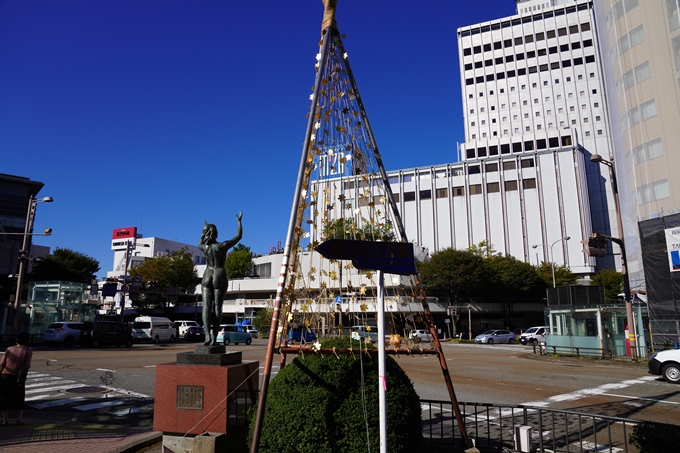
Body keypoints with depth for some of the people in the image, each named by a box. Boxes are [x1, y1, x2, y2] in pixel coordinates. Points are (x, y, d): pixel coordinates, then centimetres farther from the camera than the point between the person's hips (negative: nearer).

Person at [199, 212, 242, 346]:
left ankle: (207, 335, -23)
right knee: (217, 307, 1)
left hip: (207, 278, 2)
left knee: (206, 307, -4)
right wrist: (239, 221, 10)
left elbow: (199, 244, 27)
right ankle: (214, 336, -5)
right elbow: (239, 236, 1)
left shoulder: (204, 247, 0)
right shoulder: (223, 245, -9)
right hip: (220, 278, -2)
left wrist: (204, 232, 31)